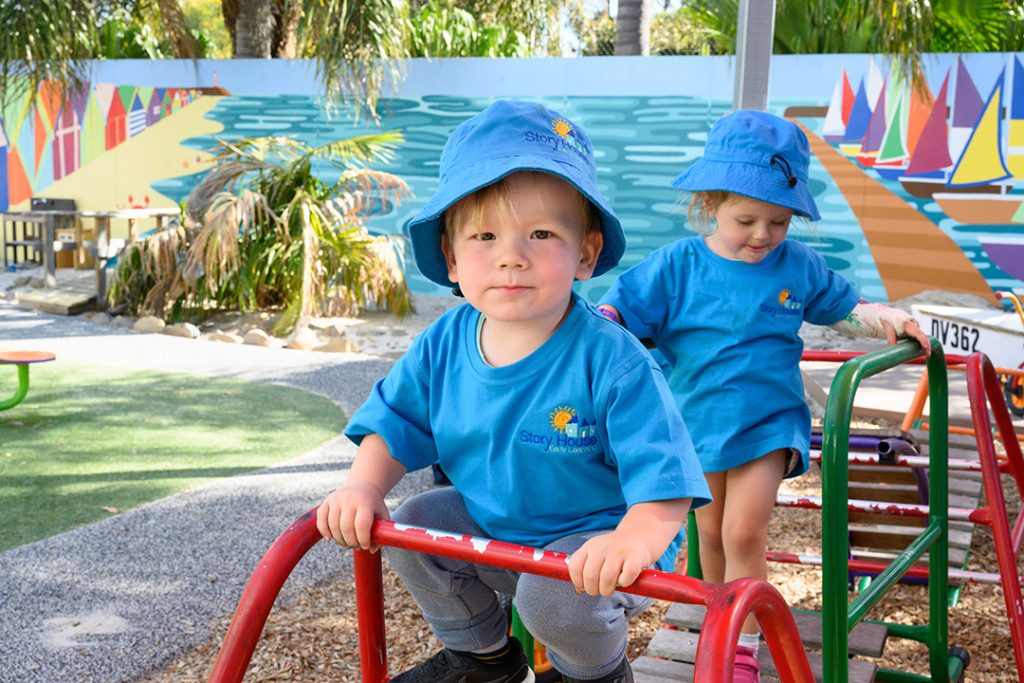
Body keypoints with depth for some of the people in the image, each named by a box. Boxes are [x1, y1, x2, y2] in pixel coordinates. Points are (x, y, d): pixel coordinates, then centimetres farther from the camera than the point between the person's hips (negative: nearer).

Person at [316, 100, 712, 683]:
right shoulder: (444, 345, -8)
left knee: (556, 595, -30)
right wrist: (364, 487, -15)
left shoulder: (610, 359, -26)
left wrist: (636, 537, -48)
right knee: (411, 526, -8)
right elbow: (397, 423, 4)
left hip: (593, 535, -6)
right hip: (489, 525, 6)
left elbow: (665, 479, -28)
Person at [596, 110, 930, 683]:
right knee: (712, 531, 15)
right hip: (699, 418, 1)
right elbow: (616, 313, -10)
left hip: (768, 422, -1)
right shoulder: (676, 266, -10)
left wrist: (890, 320, -8)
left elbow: (844, 310, 9)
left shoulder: (801, 266, -4)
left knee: (745, 533, -11)